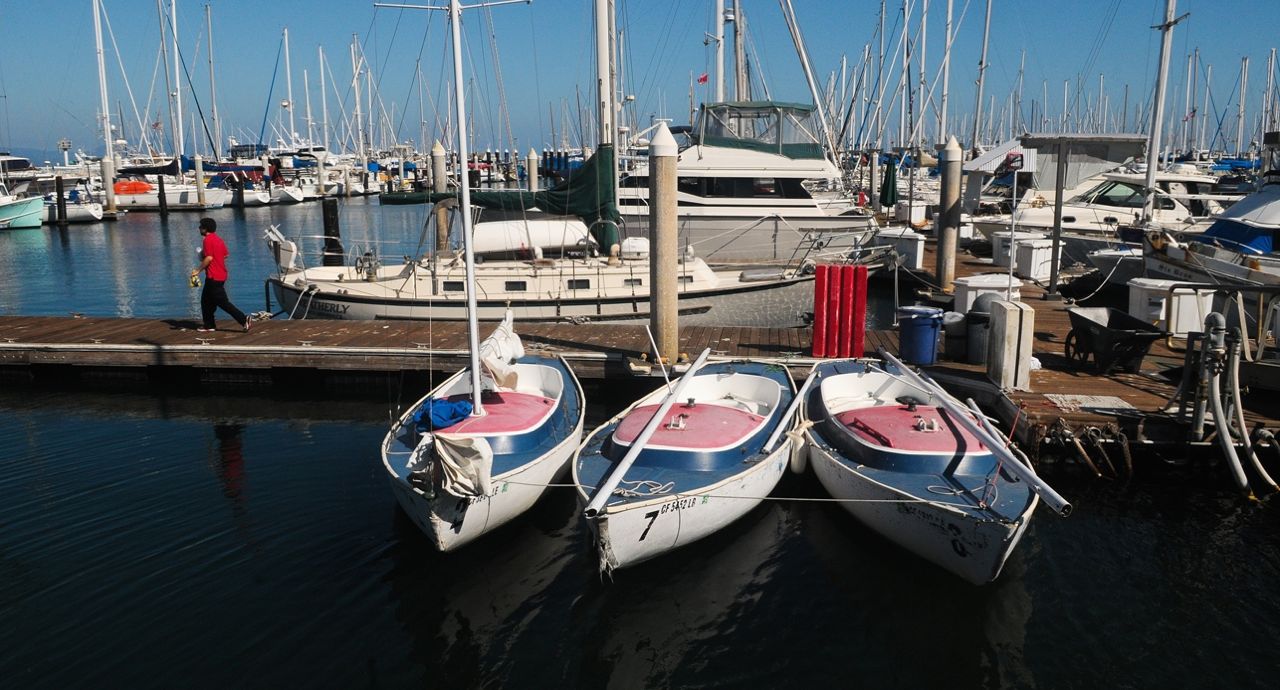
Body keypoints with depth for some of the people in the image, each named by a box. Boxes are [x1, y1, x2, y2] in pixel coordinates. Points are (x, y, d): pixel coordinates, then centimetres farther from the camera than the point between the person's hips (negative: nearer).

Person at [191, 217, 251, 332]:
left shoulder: (208, 240, -14)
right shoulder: (218, 239, 12)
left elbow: (209, 258, -22)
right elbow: (225, 255, 17)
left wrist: (198, 270, -14)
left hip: (213, 277, -10)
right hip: (221, 275, 10)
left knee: (223, 302, -7)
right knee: (206, 301, 18)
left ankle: (244, 320, -12)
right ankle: (208, 325, 22)